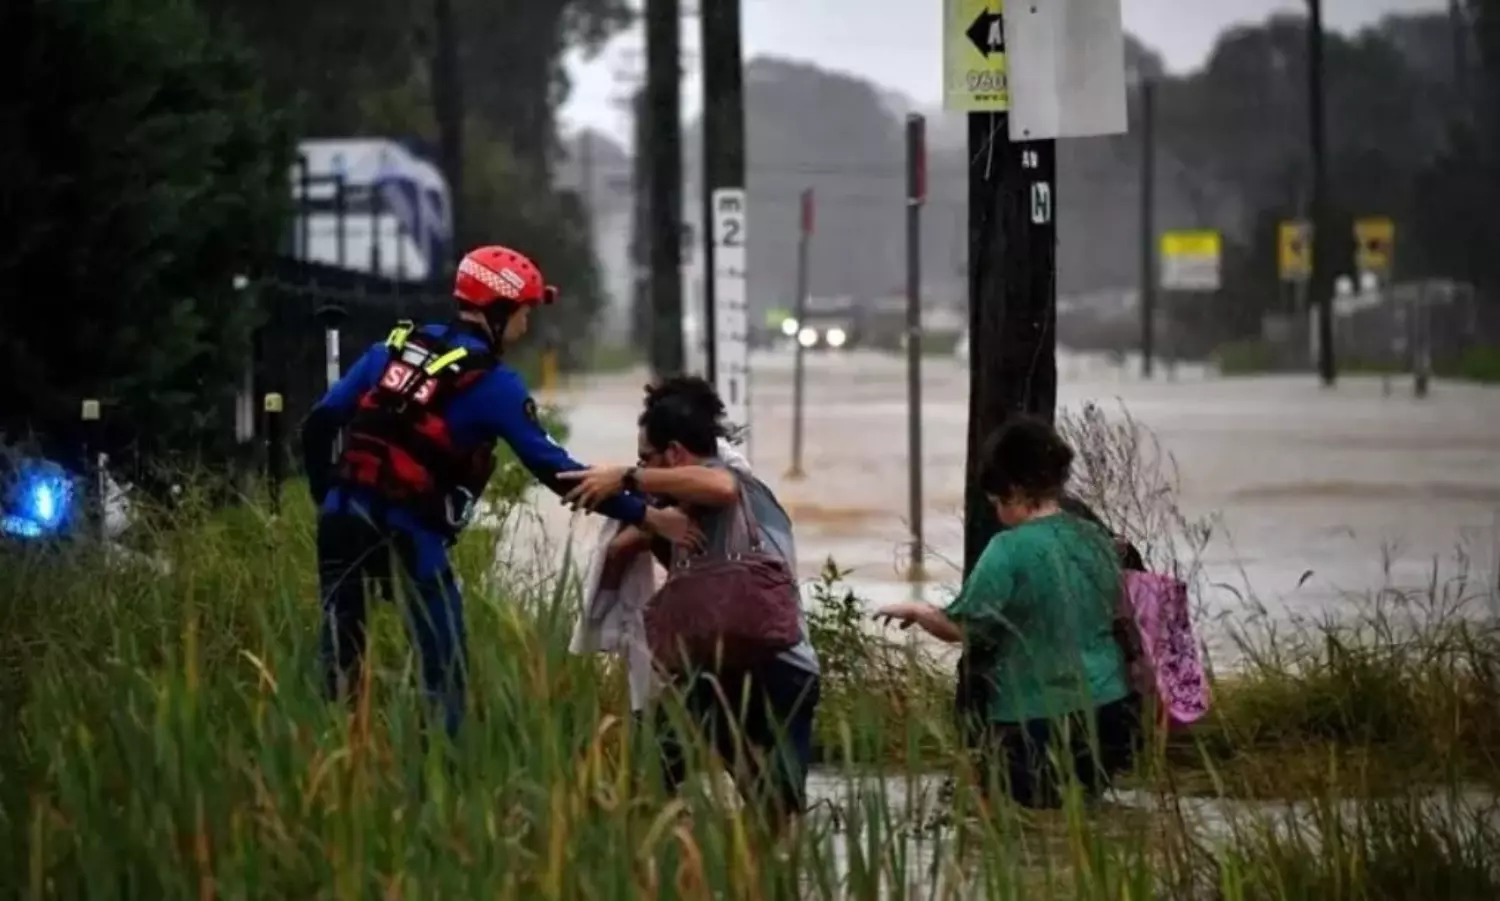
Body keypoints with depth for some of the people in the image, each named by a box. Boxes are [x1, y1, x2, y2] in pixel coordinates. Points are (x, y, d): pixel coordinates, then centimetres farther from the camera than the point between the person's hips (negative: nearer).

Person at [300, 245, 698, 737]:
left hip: (344, 516, 6)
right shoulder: (494, 384, -5)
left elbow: (321, 422, 10)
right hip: (408, 532, -6)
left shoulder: (394, 348, 12)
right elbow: (553, 469, -8)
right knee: (444, 667, 2)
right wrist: (643, 515, -5)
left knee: (340, 658, 11)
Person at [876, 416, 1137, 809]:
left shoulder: (1011, 549, -15)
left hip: (1038, 721, -7)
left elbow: (960, 627, -13)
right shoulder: (1097, 541, 7)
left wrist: (915, 611, 7)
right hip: (1108, 711, 7)